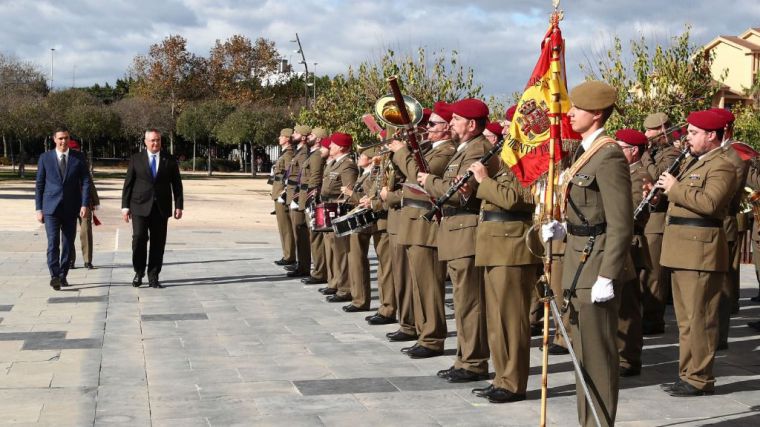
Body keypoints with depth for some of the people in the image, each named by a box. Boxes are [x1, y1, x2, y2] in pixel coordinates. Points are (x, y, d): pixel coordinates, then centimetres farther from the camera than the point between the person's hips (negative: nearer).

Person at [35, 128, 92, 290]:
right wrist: (39, 208, 1)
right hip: (51, 208, -1)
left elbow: (86, 182, 2)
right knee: (53, 242, -13)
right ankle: (54, 276, -17)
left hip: (70, 208, 2)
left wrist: (85, 204, -9)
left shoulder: (78, 157, 4)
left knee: (68, 244, 6)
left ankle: (63, 276, 16)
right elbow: (39, 184, 6)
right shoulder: (45, 158, 4)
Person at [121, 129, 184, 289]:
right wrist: (125, 206, 0)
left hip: (161, 208, 1)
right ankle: (138, 272, 6)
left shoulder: (170, 160, 8)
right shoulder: (136, 159, 6)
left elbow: (177, 184, 9)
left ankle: (153, 277, 9)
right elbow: (128, 184, 5)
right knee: (139, 238, -12)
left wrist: (179, 205, 2)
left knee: (158, 243, 1)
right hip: (140, 207, -1)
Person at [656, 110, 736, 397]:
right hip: (682, 251, 10)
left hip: (701, 252, -10)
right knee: (686, 318, 14)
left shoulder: (721, 166, -10)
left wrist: (675, 188, -16)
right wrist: (666, 189, 10)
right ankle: (687, 374, 21)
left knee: (699, 318, -6)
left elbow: (709, 203, -25)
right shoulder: (694, 162, 20)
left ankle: (700, 379, -1)